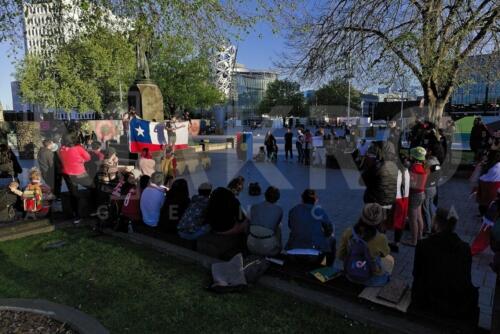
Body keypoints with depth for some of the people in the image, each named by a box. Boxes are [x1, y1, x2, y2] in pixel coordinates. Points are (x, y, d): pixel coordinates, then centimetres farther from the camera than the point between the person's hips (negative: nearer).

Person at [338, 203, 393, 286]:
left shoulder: (348, 233, -22)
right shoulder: (381, 239, -28)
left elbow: (341, 255, -8)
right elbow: (385, 253, -4)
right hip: (372, 280, -3)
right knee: (390, 259, 30)